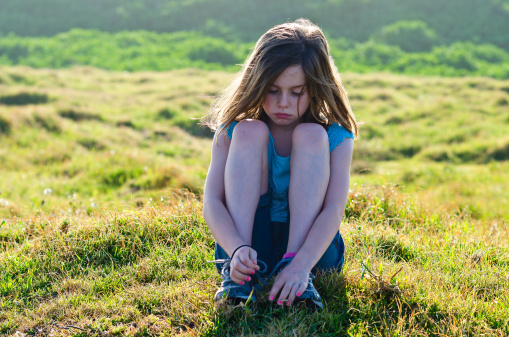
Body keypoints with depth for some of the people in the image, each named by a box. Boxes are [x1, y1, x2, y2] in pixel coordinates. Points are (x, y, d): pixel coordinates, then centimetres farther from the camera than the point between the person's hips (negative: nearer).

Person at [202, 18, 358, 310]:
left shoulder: (335, 138, -4)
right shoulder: (232, 131, -1)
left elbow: (334, 210, -17)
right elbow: (212, 202, -13)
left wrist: (301, 264, -36)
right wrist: (237, 249, -33)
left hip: (313, 249, 0)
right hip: (243, 244, 1)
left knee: (310, 134, -18)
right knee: (249, 131, -17)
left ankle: (296, 270, -26)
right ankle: (238, 274, -25)